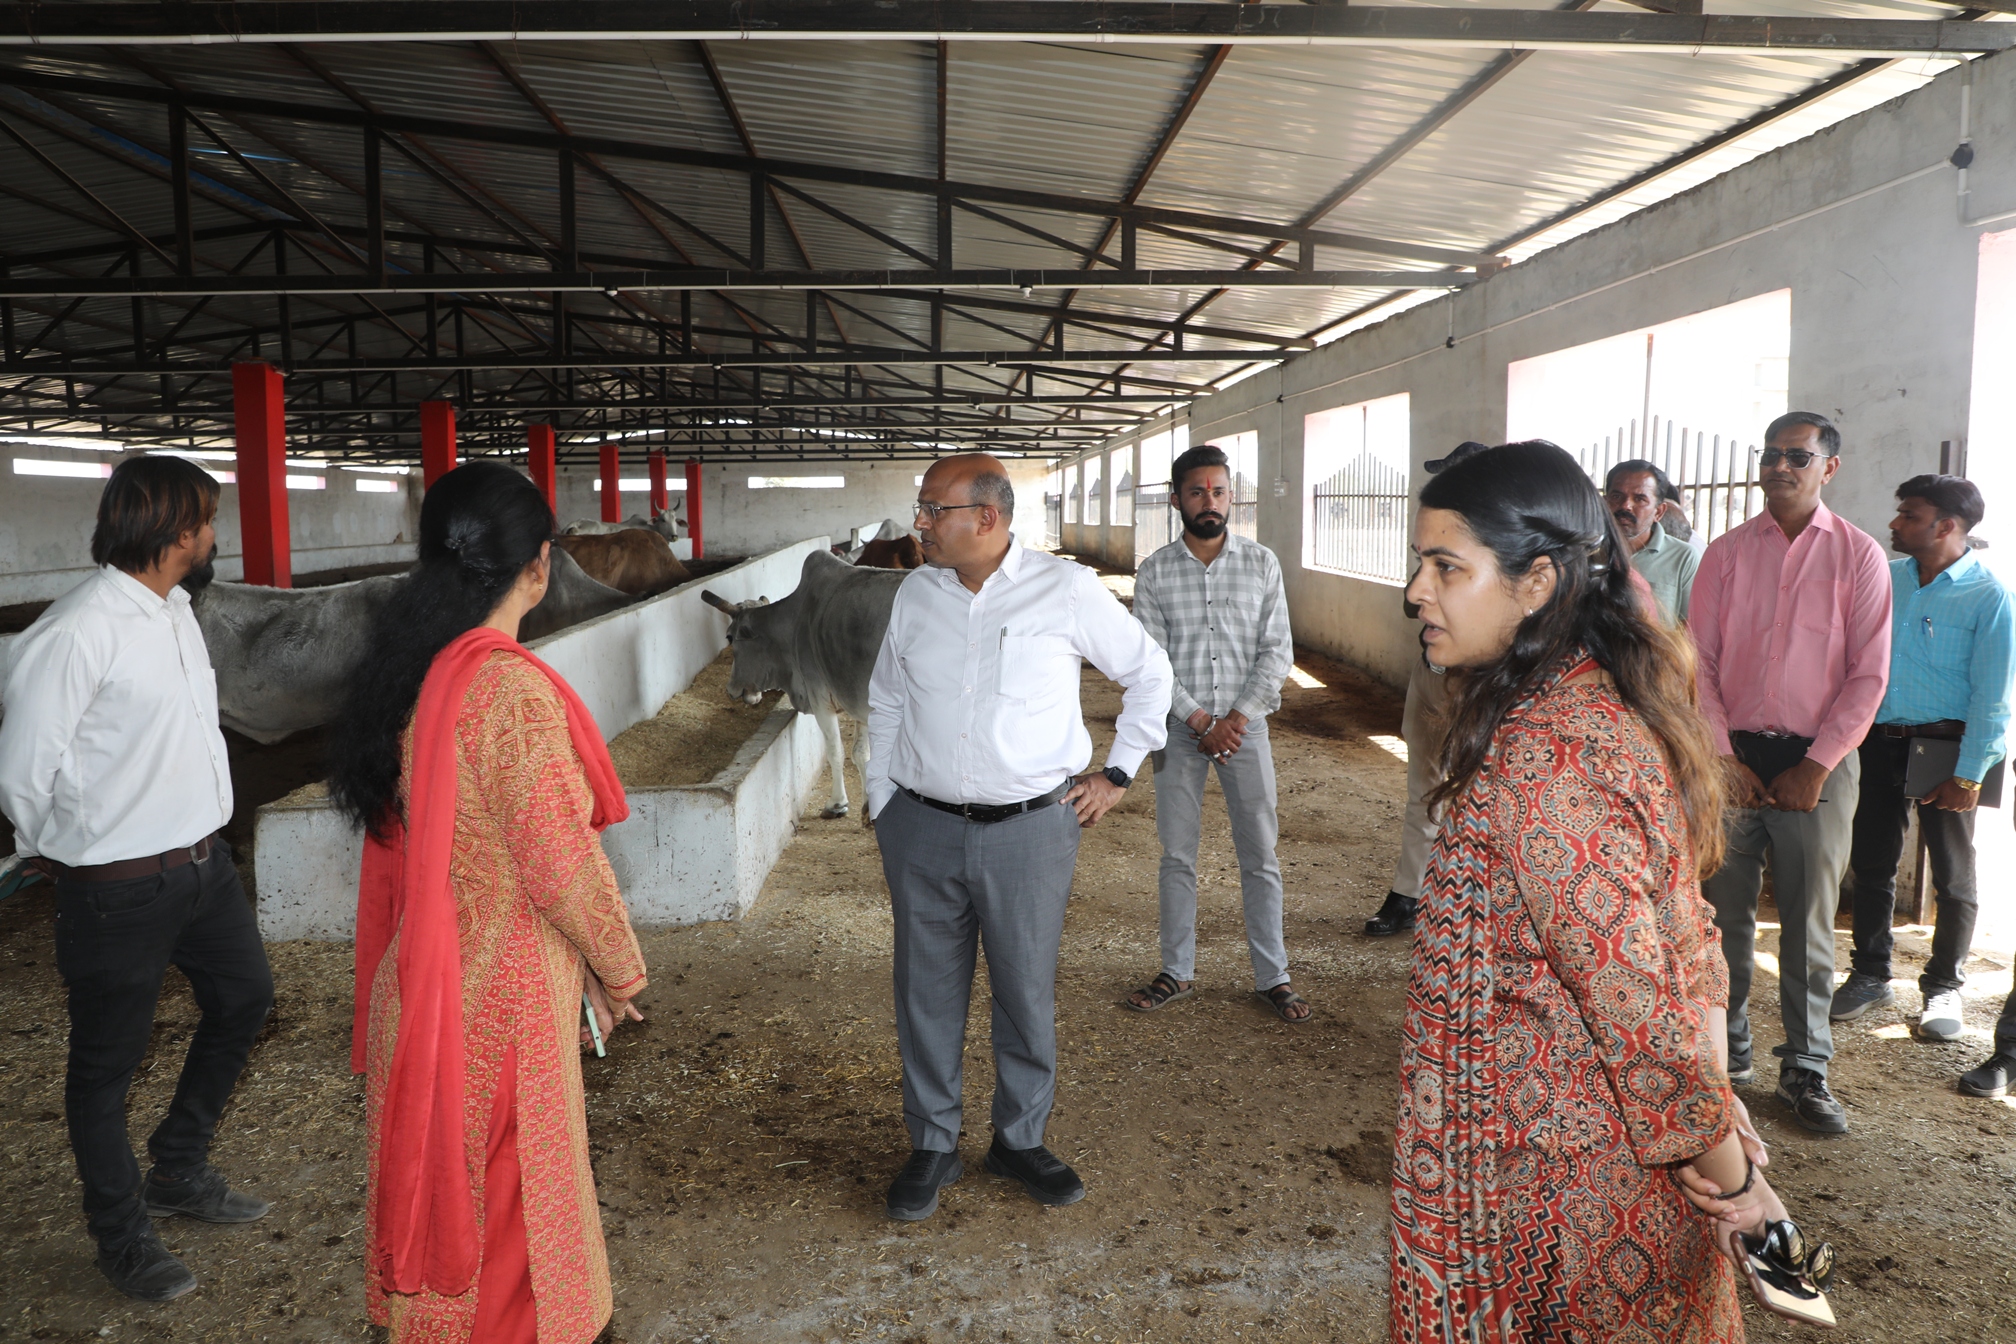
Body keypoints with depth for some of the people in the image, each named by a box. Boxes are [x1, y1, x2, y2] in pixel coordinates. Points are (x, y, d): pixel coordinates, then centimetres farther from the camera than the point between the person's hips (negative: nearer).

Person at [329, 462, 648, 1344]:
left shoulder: (407, 670, 1)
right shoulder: (512, 690, -24)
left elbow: (404, 834, 9)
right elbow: (561, 863, -21)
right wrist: (619, 966, -4)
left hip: (420, 977, 8)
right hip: (502, 992, -8)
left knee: (441, 1178, 23)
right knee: (509, 1191, 11)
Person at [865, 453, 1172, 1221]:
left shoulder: (1066, 591, -6)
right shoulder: (916, 595, 4)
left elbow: (1149, 674, 6)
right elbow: (885, 701, 16)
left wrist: (1118, 774, 4)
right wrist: (879, 800, 11)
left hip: (1030, 830, -2)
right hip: (923, 830, 3)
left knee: (1028, 993, 9)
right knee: (927, 993, 10)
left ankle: (1020, 1139, 31)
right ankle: (932, 1145, 29)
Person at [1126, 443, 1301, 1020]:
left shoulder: (1262, 563, 0)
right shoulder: (1154, 572, -1)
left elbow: (1278, 652, -3)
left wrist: (1236, 719, -12)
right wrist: (1201, 721, -12)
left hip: (1245, 726, 0)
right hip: (1179, 728, 0)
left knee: (1260, 857, 5)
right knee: (1177, 856, 8)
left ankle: (1272, 976, 18)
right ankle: (1177, 972, 22)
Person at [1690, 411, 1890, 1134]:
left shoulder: (1859, 556, 1)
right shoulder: (1726, 553, 6)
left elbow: (1868, 674, -2)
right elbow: (1699, 662, 3)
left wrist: (1815, 767, -8)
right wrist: (1724, 759, -6)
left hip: (1817, 762, -1)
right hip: (1733, 757, 2)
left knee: (1809, 925, 5)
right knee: (1725, 915, 7)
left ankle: (1805, 1069, 17)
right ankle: (1727, 1051, 22)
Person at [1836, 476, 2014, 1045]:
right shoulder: (1884, 579, 6)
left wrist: (1968, 775, -14)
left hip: (1943, 744, -4)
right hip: (1877, 741, 4)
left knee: (1953, 875, 7)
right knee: (1870, 864, 9)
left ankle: (1943, 989, 21)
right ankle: (1870, 977, 23)